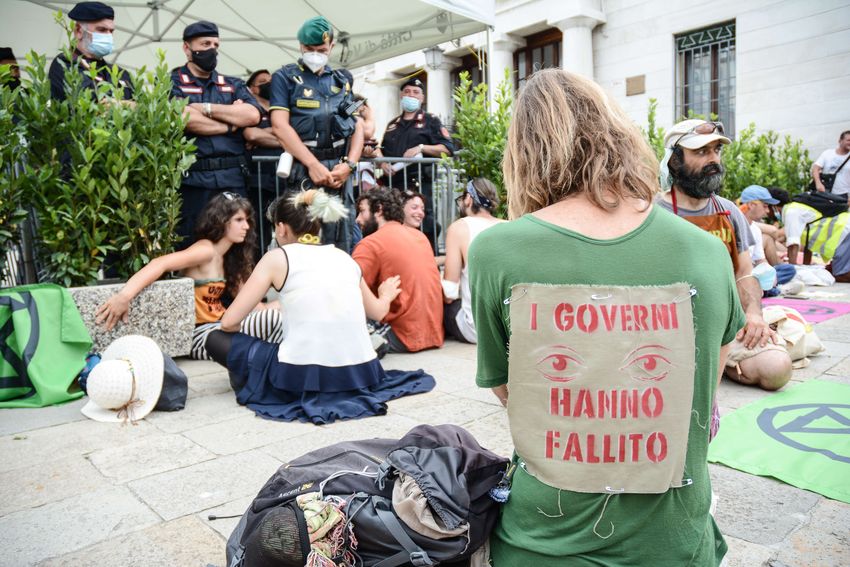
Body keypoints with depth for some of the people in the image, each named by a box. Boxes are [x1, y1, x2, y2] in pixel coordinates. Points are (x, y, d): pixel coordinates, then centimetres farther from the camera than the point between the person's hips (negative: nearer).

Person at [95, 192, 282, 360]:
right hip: (201, 336, -9)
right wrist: (124, 296, -42)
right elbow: (159, 264, -29)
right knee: (273, 319, -23)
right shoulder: (206, 250, -14)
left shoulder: (228, 256, 13)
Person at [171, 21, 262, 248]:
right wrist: (231, 121, -1)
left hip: (233, 179, 3)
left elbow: (253, 115, 0)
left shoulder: (233, 85, 19)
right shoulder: (172, 82, 9)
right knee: (190, 246, 2)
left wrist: (206, 108, -3)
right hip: (192, 180, -3)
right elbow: (184, 119, -11)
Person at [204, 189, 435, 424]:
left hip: (302, 376, -5)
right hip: (358, 374, 5)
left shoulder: (278, 257, 3)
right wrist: (386, 296, 52)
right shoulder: (343, 256, 14)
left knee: (217, 339, 17)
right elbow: (378, 312, 28)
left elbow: (229, 322, 2)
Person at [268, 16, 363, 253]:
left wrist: (349, 164, -4)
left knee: (341, 242, 4)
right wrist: (313, 164, -14)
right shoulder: (285, 77, 7)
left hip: (339, 169, 4)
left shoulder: (342, 80, 19)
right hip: (303, 168, -3)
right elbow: (280, 126, -5)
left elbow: (357, 126, 13)